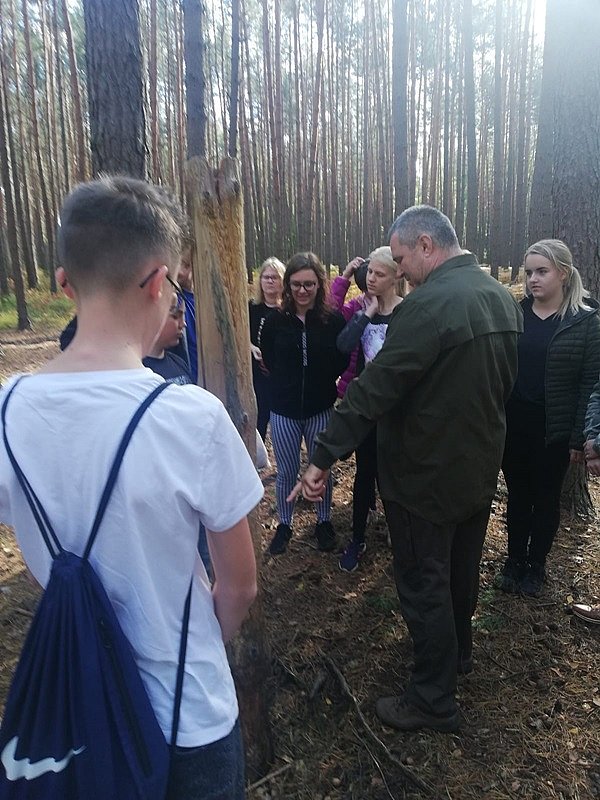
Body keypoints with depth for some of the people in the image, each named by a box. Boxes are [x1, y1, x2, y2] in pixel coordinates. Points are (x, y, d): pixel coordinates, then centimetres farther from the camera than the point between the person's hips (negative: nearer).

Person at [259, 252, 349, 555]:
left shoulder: (333, 320, -10)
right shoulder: (276, 321, -7)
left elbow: (342, 362, 0)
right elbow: (268, 360, 6)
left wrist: (322, 381, -4)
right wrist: (288, 382, 3)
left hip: (320, 410, 0)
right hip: (283, 410, 0)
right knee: (286, 473, 13)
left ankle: (324, 522, 36)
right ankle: (284, 525, 33)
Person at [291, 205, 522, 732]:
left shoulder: (428, 305, -25)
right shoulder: (503, 299, 4)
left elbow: (373, 389, -28)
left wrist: (324, 458, -24)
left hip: (426, 476, -9)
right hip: (481, 468, 9)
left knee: (425, 585, 7)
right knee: (463, 570, 26)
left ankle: (434, 700, 24)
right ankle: (458, 653, 48)